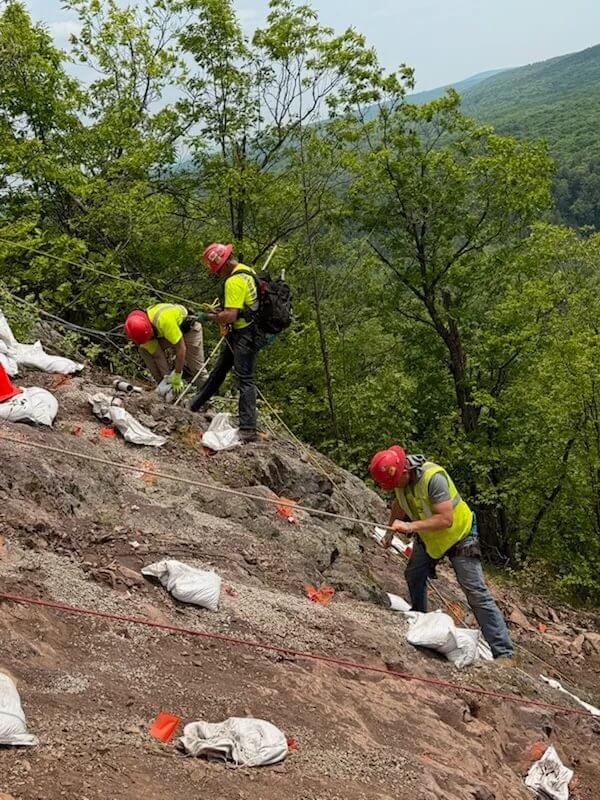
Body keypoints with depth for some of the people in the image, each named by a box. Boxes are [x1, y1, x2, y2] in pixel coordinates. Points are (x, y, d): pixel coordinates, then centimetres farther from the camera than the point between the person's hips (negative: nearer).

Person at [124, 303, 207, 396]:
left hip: (189, 327, -6)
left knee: (196, 369, -8)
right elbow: (155, 354, -13)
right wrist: (167, 377, -16)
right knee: (144, 350, -11)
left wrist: (177, 377, -29)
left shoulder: (164, 321, -42)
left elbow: (181, 349, -35)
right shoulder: (142, 328, -22)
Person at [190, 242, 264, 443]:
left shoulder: (234, 281, -22)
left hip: (243, 336, -10)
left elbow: (230, 316, -27)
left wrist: (207, 317, -11)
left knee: (245, 380, -9)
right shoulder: (247, 271, 9)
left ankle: (248, 429, -9)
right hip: (245, 332, 10)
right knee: (219, 369, 22)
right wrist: (221, 311, 13)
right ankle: (195, 405, 37)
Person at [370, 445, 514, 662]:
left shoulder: (433, 477, -35)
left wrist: (411, 526, -44)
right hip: (428, 537, 7)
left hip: (459, 535, -7)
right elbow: (399, 503, 11)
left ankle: (503, 652, -10)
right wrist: (390, 531, 10)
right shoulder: (401, 477, -11)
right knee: (414, 576, 14)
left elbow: (446, 519, -39)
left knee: (476, 592, -11)